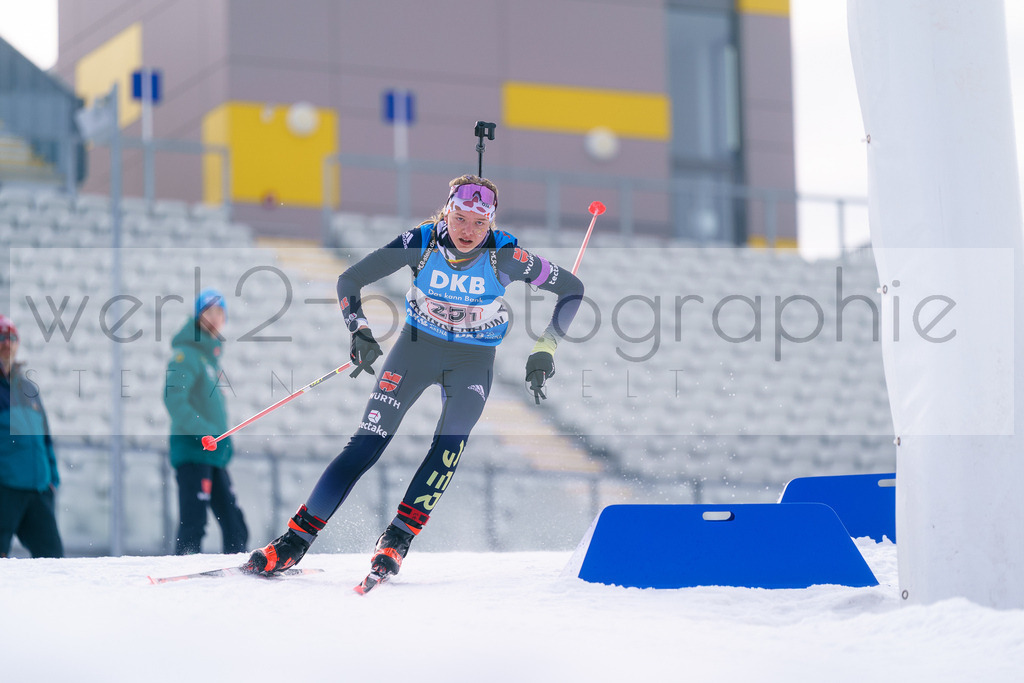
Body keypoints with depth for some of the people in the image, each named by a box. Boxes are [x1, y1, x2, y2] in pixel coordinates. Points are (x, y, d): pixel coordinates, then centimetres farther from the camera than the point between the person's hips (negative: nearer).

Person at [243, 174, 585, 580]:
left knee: (451, 442, -25)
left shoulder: (505, 256, -21)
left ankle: (397, 538, -17)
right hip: (417, 346, 0)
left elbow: (572, 288, -9)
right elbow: (349, 280, -10)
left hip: (473, 361, 0)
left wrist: (546, 349, -14)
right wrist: (359, 331, -25)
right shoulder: (421, 243, -19)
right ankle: (295, 540, -7)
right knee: (367, 443, -11)